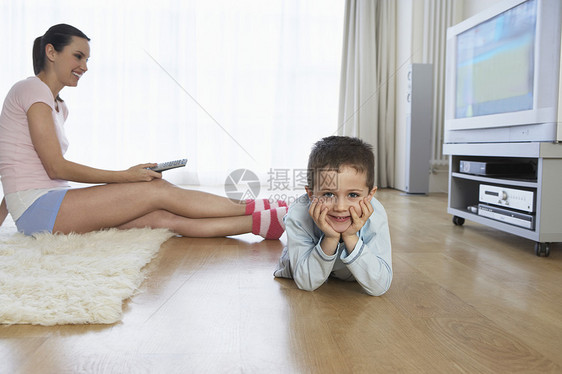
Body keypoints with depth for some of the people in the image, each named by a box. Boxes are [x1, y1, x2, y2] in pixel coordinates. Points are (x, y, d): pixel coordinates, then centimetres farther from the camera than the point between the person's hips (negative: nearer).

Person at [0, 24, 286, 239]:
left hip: (52, 205, 7)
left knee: (162, 218, -13)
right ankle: (250, 209, -12)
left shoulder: (58, 107, 20)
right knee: (158, 190, -17)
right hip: (37, 208, -7)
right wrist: (125, 176, -15)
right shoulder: (32, 90, -8)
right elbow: (56, 167, -15)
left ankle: (260, 222, -23)